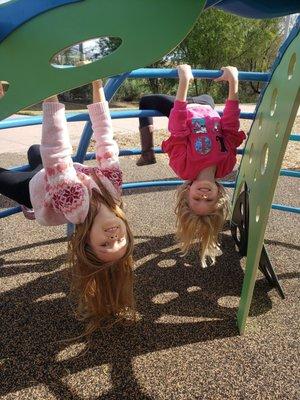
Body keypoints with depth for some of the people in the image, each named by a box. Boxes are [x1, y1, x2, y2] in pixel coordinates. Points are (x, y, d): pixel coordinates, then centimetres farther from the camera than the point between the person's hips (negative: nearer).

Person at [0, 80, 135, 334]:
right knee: (34, 150, 32)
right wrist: (97, 86, -29)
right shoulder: (112, 183, -38)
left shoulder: (76, 204, -50)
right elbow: (106, 140, -32)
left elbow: (54, 152, -53)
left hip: (35, 189, -5)